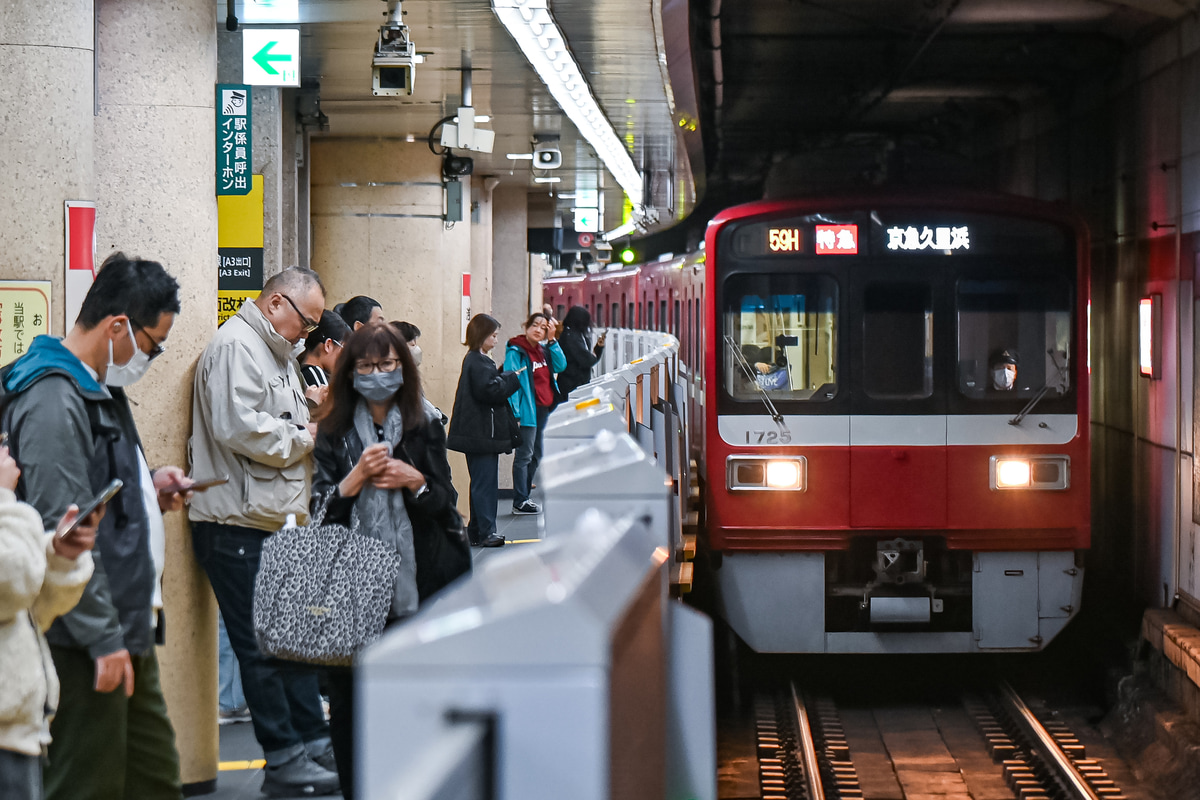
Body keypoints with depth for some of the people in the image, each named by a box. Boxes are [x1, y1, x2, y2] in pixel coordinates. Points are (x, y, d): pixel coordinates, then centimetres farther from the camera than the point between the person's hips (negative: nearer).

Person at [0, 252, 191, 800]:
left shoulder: (100, 391, 16)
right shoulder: (53, 401, -18)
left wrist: (149, 489, 10)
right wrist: (103, 638, -23)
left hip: (126, 631, 11)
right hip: (86, 642, -11)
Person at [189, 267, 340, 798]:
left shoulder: (276, 351, 19)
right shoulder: (235, 346, -14)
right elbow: (240, 429, -26)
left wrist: (312, 424, 9)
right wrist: (303, 436, -11)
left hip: (276, 521, 11)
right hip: (237, 524, -11)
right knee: (261, 647, -4)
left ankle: (315, 741, 23)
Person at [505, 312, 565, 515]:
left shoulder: (544, 350, 14)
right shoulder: (516, 351, -10)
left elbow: (560, 365, 5)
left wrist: (552, 341, -1)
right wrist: (514, 411, -21)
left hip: (544, 408, 8)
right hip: (528, 409, -8)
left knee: (536, 455, 13)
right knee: (524, 455, -6)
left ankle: (523, 497, 21)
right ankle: (520, 502, -3)